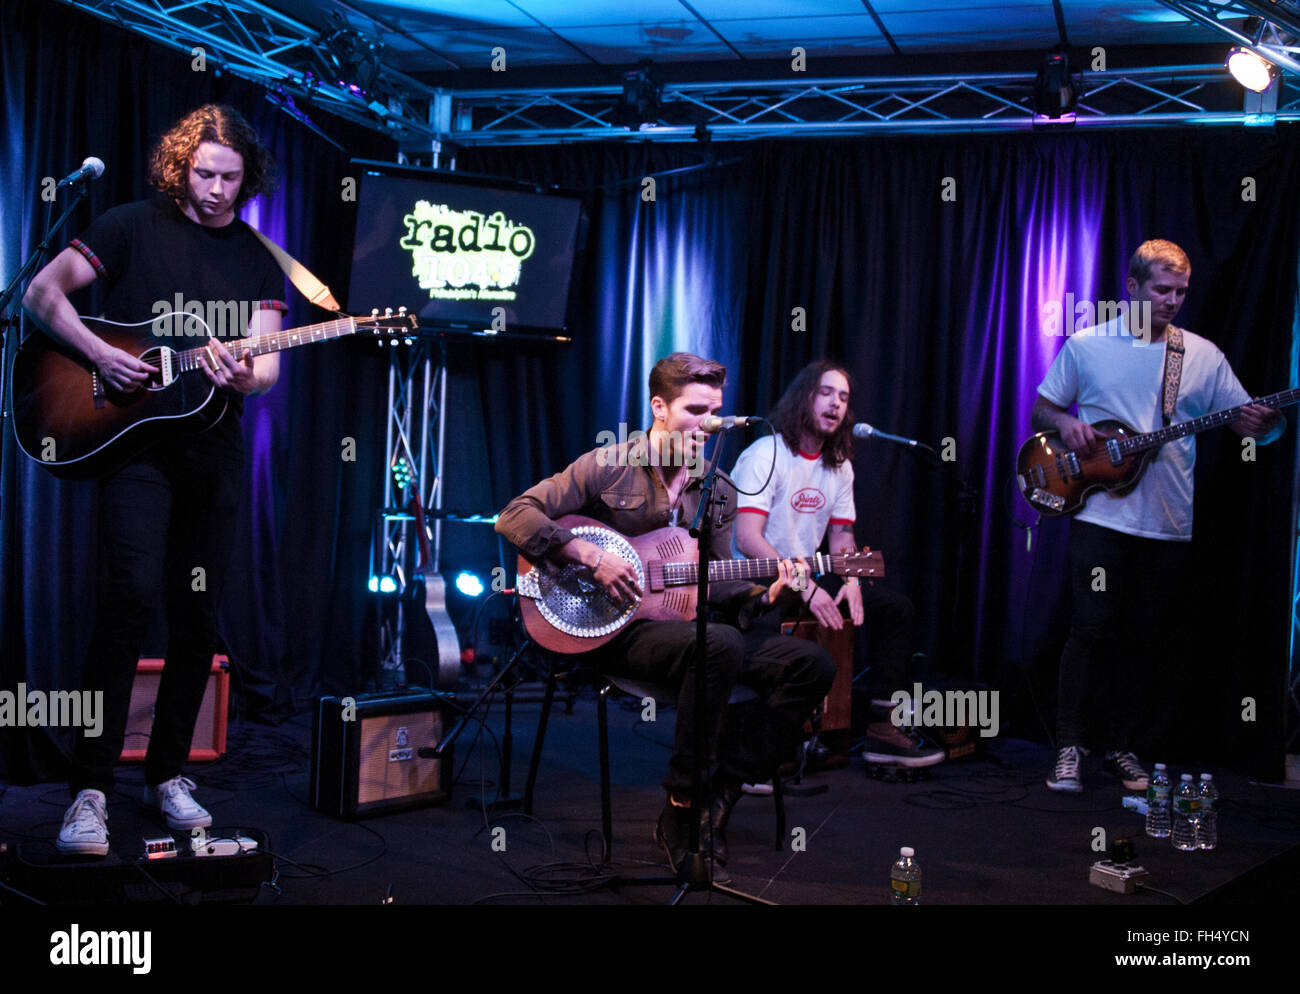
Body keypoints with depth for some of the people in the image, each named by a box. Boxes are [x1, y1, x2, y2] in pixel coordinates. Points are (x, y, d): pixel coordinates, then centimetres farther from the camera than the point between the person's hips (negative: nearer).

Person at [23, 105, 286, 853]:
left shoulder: (260, 261, 12)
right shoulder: (134, 227, 3)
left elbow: (268, 367, 5)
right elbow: (42, 291, 0)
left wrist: (244, 376, -18)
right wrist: (98, 352, -13)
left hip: (214, 449, 4)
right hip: (134, 440, -4)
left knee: (199, 616, 5)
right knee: (133, 594, -18)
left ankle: (167, 773, 20)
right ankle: (91, 790, -13)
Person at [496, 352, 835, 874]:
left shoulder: (719, 492, 12)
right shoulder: (607, 467, -4)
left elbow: (716, 587, 13)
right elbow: (515, 516, -9)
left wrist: (765, 596, -9)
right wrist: (592, 556, -19)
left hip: (686, 627, 6)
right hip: (617, 631, -6)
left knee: (813, 665, -11)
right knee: (720, 646, -37)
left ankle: (718, 792, -12)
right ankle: (683, 807, -23)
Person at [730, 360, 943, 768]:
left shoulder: (839, 466, 13)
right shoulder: (766, 455, -12)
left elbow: (842, 537, 16)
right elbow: (748, 539, -22)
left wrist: (850, 580, -7)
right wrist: (806, 588, -28)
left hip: (805, 578, 8)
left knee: (897, 608, -1)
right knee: (774, 626, -39)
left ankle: (882, 728, 1)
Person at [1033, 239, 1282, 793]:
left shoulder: (1203, 355, 8)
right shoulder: (1087, 346, 4)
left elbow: (1249, 421, 6)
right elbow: (1041, 411, 11)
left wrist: (1264, 424, -17)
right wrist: (1066, 425, -11)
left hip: (1171, 524, 3)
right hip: (1102, 514, -2)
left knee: (1150, 637, 6)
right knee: (1092, 627, -6)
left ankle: (1121, 746, 19)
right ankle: (1069, 747, 4)